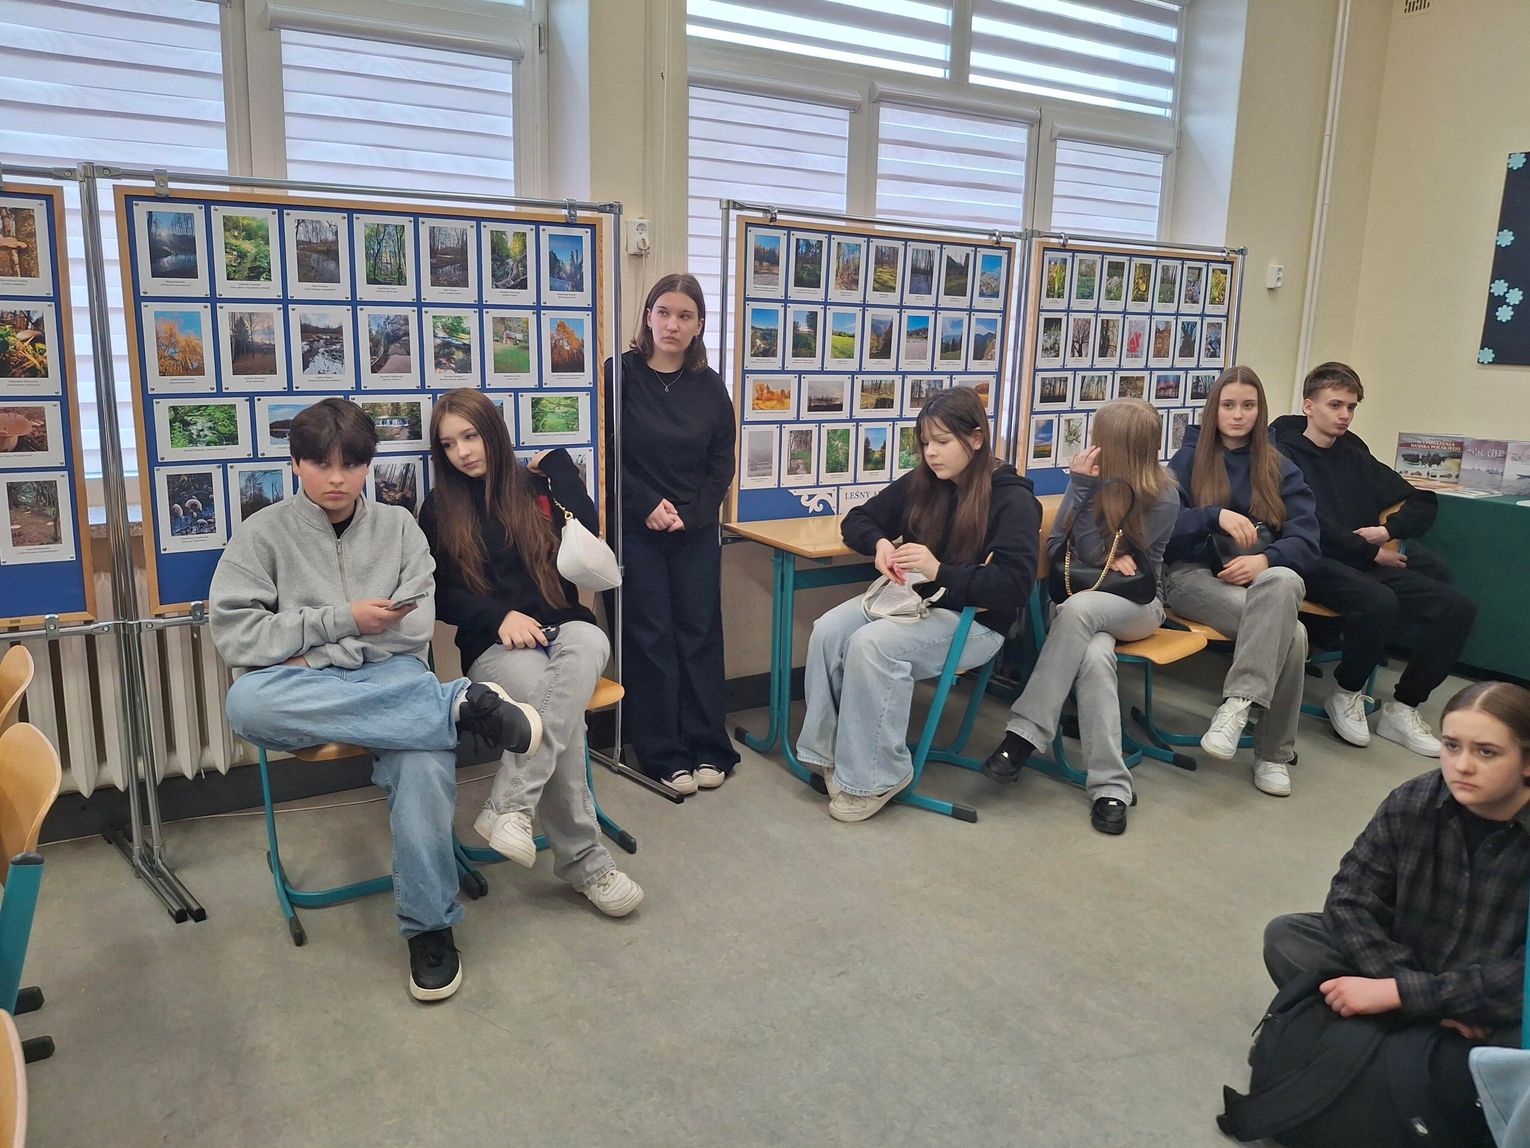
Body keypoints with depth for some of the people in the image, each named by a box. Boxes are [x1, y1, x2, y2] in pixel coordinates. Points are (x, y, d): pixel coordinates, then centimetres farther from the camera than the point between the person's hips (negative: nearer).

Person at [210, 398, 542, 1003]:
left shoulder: (397, 525, 13)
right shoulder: (264, 531, 8)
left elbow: (415, 628, 2)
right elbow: (233, 634, -4)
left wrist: (314, 653, -8)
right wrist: (342, 620, -11)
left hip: (390, 677, 0)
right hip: (297, 690, 0)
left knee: (424, 758, -36)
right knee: (245, 702, -37)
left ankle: (430, 926, -20)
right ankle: (459, 705, -35)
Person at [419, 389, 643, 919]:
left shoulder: (538, 486, 11)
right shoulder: (439, 508, 11)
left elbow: (587, 539, -6)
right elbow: (440, 594, 7)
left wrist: (559, 466, 3)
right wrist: (499, 616, -11)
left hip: (563, 626, 1)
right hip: (493, 644, -1)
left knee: (588, 642, -38)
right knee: (558, 704, -34)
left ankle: (509, 806, -40)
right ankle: (585, 862, -24)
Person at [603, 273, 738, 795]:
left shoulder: (709, 386, 6)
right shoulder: (620, 375, -3)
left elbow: (721, 464, 7)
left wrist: (691, 514, -6)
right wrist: (647, 506, -12)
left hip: (696, 530, 3)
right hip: (636, 529, -3)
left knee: (700, 633, 4)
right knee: (650, 637, 0)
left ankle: (708, 748, 13)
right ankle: (665, 755, 8)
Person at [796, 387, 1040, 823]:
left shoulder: (1012, 499, -10)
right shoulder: (921, 484, 8)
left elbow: (1014, 586, -19)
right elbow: (858, 520, 16)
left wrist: (939, 571, -30)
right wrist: (880, 543, -8)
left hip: (973, 620, -6)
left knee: (872, 644, -31)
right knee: (828, 630, -21)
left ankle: (873, 777, -19)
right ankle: (829, 753, -11)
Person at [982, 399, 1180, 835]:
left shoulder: (1163, 498, -9)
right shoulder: (1096, 479, 2)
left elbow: (1093, 556, -14)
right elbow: (1058, 548, 0)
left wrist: (1084, 486, -18)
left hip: (1137, 604, -3)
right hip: (1086, 598, 3)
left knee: (1078, 607, -38)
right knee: (1094, 656, -34)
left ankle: (1025, 734, -38)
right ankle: (1111, 786, -33)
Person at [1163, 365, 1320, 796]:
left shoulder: (1279, 468, 16)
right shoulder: (1188, 459, 10)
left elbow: (1306, 541, 3)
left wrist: (1265, 560, -19)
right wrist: (1216, 516, -20)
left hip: (1259, 580, 3)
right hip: (1194, 575, -2)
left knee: (1283, 581, -37)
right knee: (1288, 633, -31)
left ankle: (1238, 701, -34)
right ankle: (1273, 753, -23)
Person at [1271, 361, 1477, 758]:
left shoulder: (1355, 456, 20)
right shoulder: (1284, 454, 1)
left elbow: (1423, 504, 22)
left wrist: (1387, 531, 2)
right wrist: (1369, 550, -10)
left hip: (1368, 564, 7)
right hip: (1317, 565, -7)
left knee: (1457, 607, -13)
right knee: (1378, 602, -35)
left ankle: (1402, 709, -2)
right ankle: (1346, 693, -8)